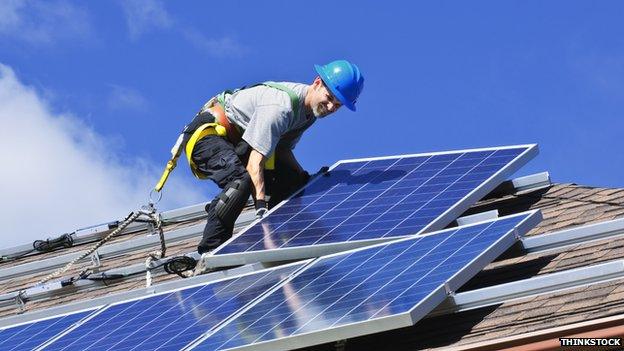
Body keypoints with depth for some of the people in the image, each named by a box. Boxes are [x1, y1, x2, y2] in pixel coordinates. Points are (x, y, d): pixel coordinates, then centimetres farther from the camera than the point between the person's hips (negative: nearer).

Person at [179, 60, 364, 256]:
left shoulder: (311, 108, -1)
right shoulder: (281, 107, -30)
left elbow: (283, 150, 8)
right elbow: (255, 161, -35)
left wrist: (308, 181, -6)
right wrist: (261, 207, -42)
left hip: (237, 140, 10)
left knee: (294, 181, 4)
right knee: (242, 181, -35)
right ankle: (208, 253, -31)